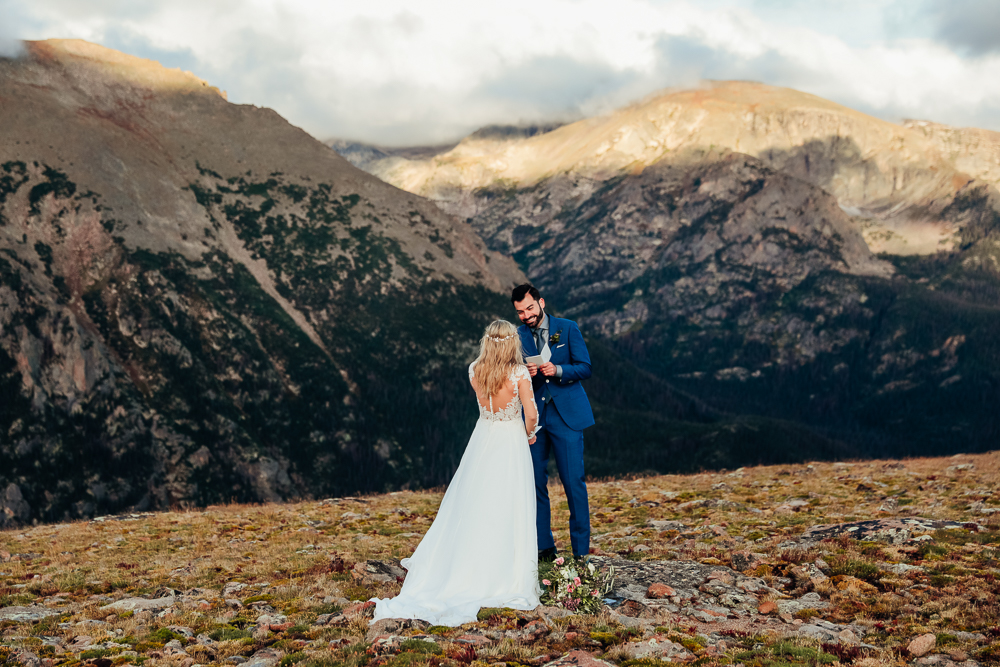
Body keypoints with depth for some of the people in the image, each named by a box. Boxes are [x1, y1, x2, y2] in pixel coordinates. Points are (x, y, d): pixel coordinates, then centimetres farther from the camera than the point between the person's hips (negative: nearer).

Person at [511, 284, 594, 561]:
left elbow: (585, 368, -2)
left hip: (567, 414, -2)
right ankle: (544, 548, 15)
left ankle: (581, 550, 4)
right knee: (535, 482, 4)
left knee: (573, 481, -4)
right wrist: (525, 374, -19)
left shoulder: (568, 328, 2)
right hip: (532, 416, 2)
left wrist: (557, 370, -19)